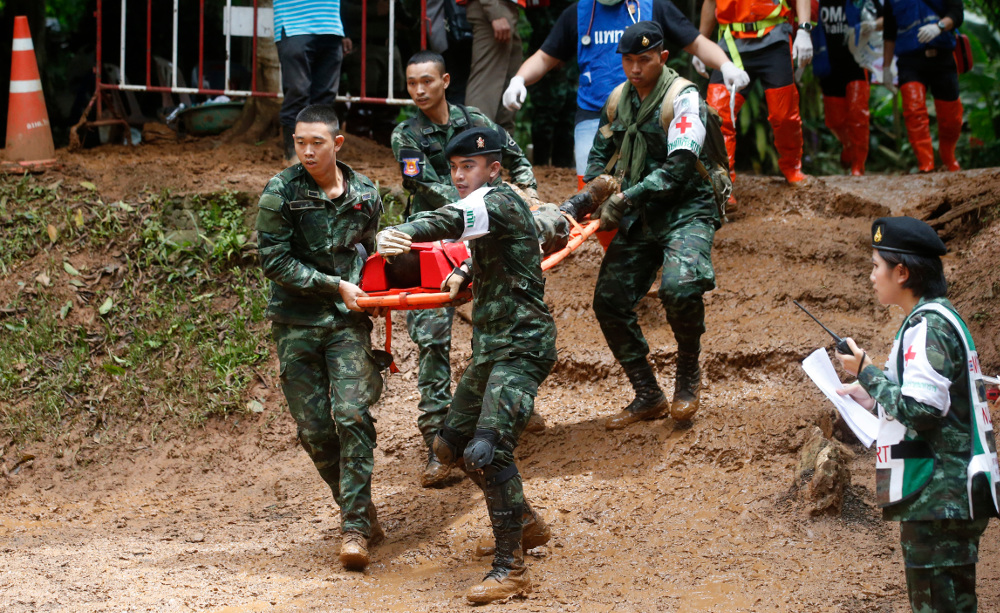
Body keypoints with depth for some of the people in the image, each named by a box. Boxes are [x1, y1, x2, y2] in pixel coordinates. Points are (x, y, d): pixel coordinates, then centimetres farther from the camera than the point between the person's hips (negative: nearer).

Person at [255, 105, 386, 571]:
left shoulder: (364, 194, 4)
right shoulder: (281, 193, -5)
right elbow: (275, 261, -9)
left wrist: (369, 294, 9)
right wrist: (335, 286, -13)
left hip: (347, 322, 1)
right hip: (296, 326, 0)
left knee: (352, 417, -15)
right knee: (314, 429, 0)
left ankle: (355, 529, -13)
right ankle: (362, 513, 19)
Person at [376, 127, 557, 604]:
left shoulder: (499, 201, -14)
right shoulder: (486, 207, 17)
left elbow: (453, 220, -36)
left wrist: (401, 233, -54)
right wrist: (465, 272, 18)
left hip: (521, 347, -11)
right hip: (490, 349, 11)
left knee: (487, 449, -22)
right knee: (452, 444, 16)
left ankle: (510, 569, -18)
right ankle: (523, 521, 33)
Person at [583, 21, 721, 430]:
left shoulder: (684, 98, -11)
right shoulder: (619, 100, 10)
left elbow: (679, 166, -20)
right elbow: (600, 155, 16)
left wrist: (628, 197, -25)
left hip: (686, 212, -7)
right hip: (638, 219, 7)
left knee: (679, 287, -31)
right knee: (609, 301, 0)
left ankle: (688, 375, -4)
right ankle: (647, 396, 13)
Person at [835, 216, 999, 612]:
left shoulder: (928, 326, -14)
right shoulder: (941, 318, 18)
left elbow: (921, 410, -23)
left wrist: (867, 373, -11)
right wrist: (874, 397, 20)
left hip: (940, 500, -11)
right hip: (949, 494, 11)